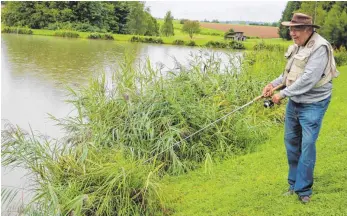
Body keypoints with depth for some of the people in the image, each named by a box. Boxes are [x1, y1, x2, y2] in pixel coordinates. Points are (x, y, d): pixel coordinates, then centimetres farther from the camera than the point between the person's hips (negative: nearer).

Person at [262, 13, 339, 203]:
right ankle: (293, 183, 27)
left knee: (307, 145, -6)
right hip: (294, 102, 8)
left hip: (313, 104, -8)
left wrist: (283, 94, -21)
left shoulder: (320, 48, -20)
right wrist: (273, 84, 4)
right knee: (291, 140, 13)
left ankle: (303, 189, 6)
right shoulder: (297, 46, 6)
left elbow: (308, 79, -26)